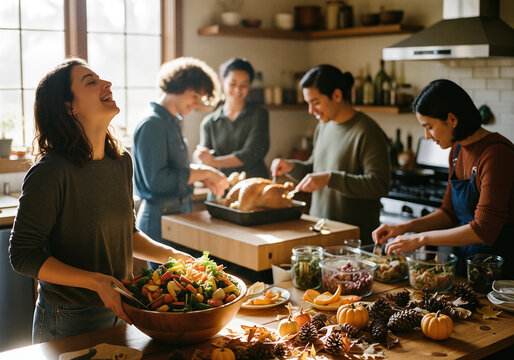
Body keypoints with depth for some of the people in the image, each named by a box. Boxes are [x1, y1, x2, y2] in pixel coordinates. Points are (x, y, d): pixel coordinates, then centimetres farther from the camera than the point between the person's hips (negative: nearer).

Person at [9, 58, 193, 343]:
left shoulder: (122, 161, 1)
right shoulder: (49, 173, -21)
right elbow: (23, 256, -18)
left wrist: (172, 255, 0)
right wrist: (97, 282, -25)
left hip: (120, 311, 7)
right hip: (68, 322, -6)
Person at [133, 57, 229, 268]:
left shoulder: (173, 121, 13)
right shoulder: (152, 124, -16)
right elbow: (156, 180, -23)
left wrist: (203, 176, 3)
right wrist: (204, 172, -18)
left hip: (179, 211, 9)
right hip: (160, 217, -9)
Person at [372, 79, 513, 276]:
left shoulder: (496, 153, -21)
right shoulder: (457, 150, 6)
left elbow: (483, 230, -25)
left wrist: (422, 238, -21)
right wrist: (405, 227, 0)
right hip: (464, 259, 8)